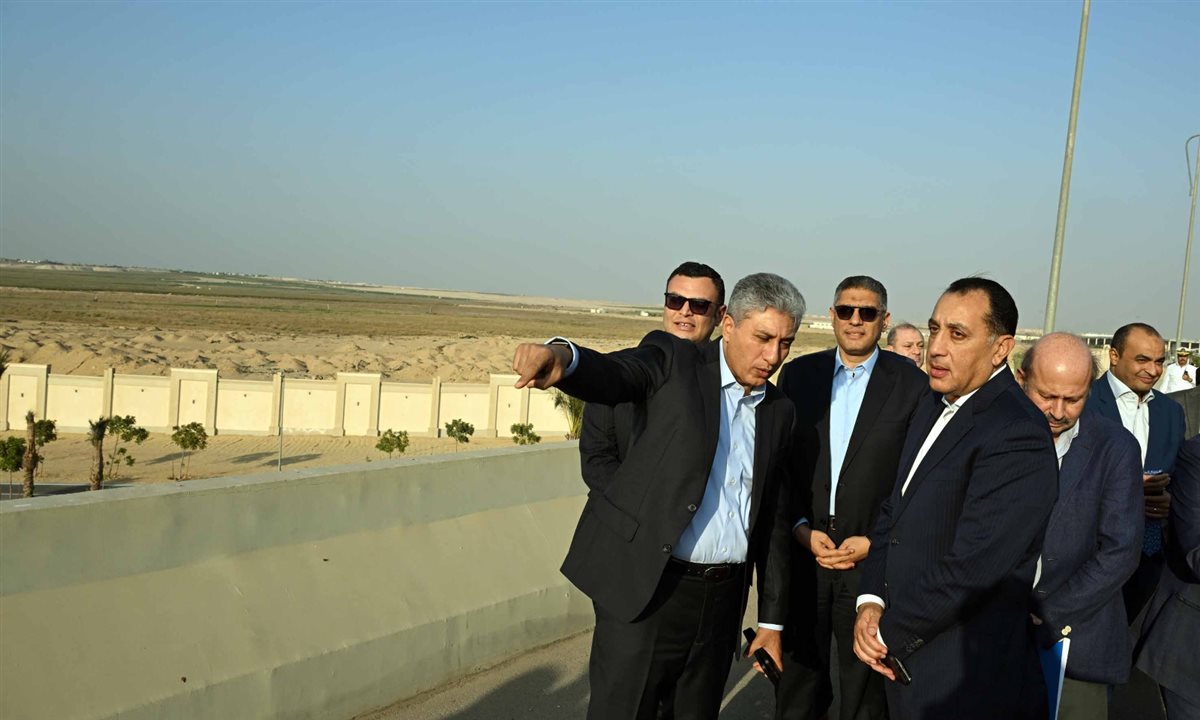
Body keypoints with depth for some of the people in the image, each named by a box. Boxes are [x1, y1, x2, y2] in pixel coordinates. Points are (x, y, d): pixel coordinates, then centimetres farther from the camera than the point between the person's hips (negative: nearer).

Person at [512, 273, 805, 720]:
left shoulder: (779, 412, 10)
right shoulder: (673, 361, -4)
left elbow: (774, 519, 14)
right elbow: (610, 374, -24)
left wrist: (772, 618, 14)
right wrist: (561, 357, -48)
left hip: (722, 598, 5)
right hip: (645, 587, -5)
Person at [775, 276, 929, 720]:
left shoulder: (913, 384, -4)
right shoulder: (798, 374, 5)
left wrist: (875, 542, -10)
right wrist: (802, 529, -6)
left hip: (872, 562, -2)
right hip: (803, 553, 2)